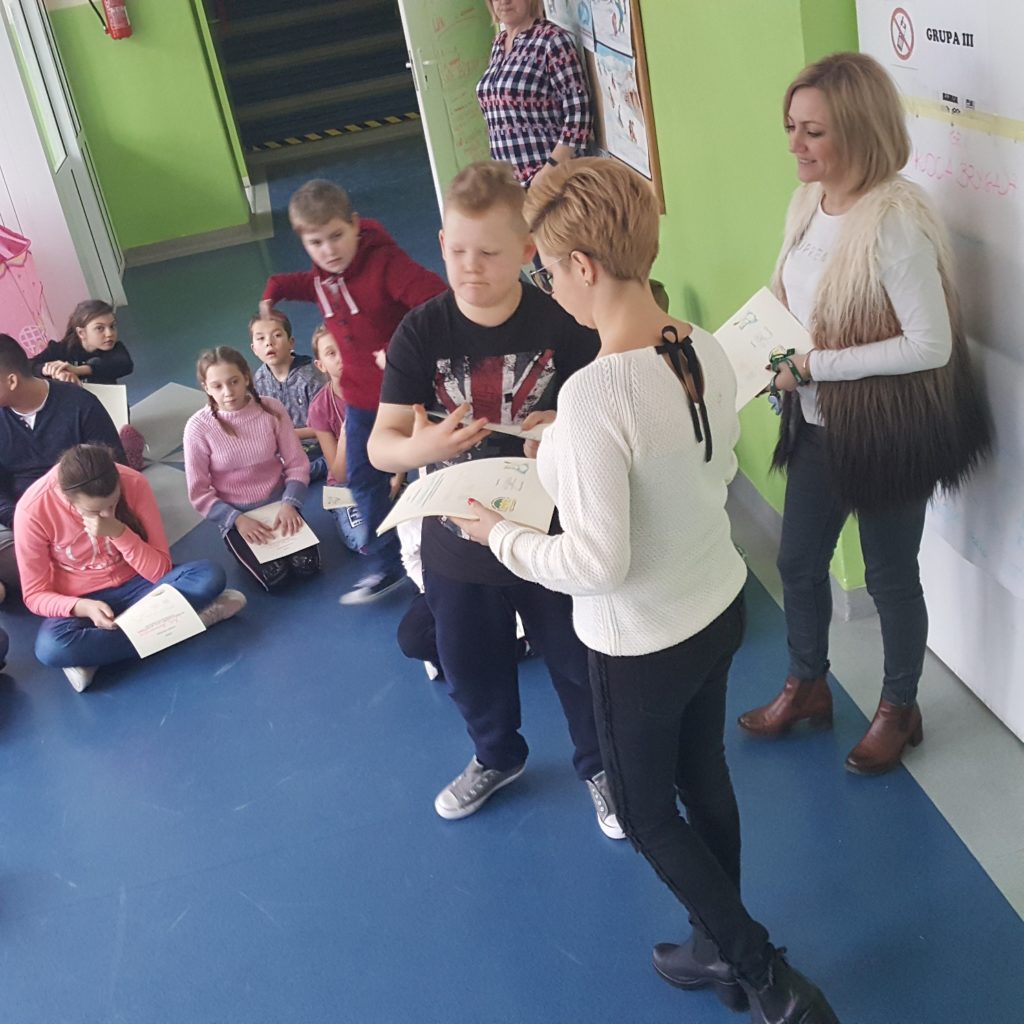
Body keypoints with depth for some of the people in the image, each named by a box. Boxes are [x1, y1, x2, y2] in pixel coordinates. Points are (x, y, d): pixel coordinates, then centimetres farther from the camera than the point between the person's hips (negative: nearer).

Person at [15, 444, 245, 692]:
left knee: (210, 576, -26)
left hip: (137, 585, 2)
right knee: (50, 647, -36)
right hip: (81, 603, -2)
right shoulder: (33, 510, -23)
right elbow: (35, 595, -13)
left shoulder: (134, 484, -19)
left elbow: (160, 570, -17)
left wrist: (118, 533, -31)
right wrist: (84, 607, -31)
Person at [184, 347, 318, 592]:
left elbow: (297, 464, -5)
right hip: (234, 513, -2)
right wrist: (236, 519, -21)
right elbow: (199, 494, -10)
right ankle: (240, 541, 12)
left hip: (278, 501, 2)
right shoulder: (199, 427, -16)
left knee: (307, 566, -15)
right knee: (274, 577, -19)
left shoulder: (271, 409, -11)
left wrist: (289, 503, -20)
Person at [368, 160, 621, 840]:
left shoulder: (563, 324, -16)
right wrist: (420, 447, -36)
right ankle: (498, 757, 53)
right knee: (471, 671, 23)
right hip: (458, 543, 2)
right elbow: (382, 444, -13)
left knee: (578, 667, 15)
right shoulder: (421, 334, -13)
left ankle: (599, 767, 45)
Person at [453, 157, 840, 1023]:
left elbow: (598, 564, -28)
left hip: (643, 645, -7)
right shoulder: (708, 351, -8)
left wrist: (502, 537, -10)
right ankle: (723, 951, 48)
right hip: (721, 607, 7)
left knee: (647, 815, 18)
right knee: (705, 781, 26)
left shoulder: (594, 395, -32)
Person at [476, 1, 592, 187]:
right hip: (509, 180, 7)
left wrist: (551, 170, -20)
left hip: (551, 178, -7)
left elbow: (579, 112, -15)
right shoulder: (498, 44, 13)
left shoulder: (552, 39, -9)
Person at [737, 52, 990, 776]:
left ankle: (900, 709, 37)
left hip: (888, 434, -8)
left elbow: (930, 345, -26)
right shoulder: (807, 202, -1)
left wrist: (813, 367, -24)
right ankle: (806, 687, 45)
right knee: (799, 560, 20)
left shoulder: (896, 220, -25)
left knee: (890, 576, 12)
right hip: (819, 424, 8)